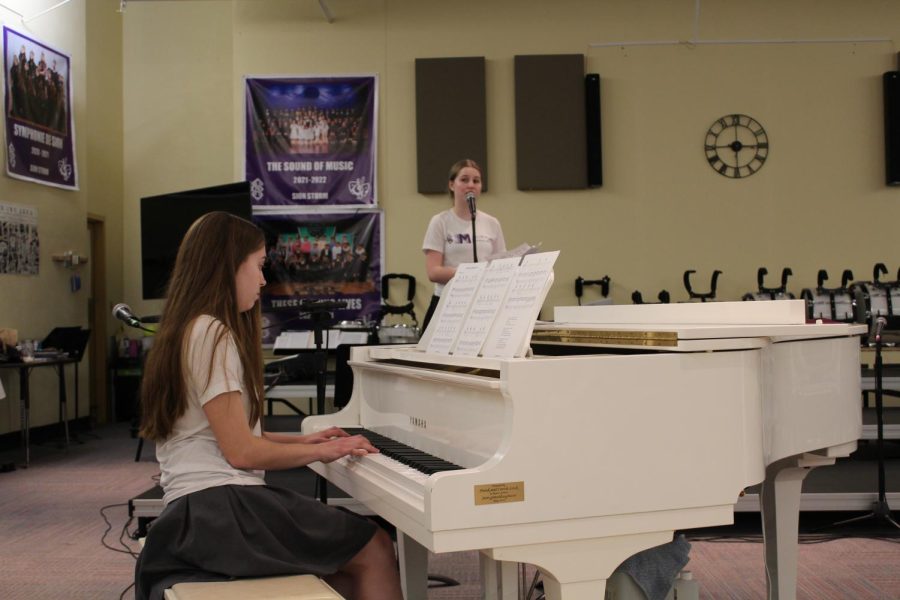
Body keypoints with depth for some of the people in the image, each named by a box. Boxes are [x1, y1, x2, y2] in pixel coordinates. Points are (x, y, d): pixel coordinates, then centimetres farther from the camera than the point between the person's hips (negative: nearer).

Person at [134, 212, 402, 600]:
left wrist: (301, 441, 20)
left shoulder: (192, 330, 18)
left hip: (200, 508, 10)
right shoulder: (212, 333, -13)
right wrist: (321, 451, -5)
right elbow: (241, 452, -16)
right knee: (375, 549, -5)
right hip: (219, 506, -10)